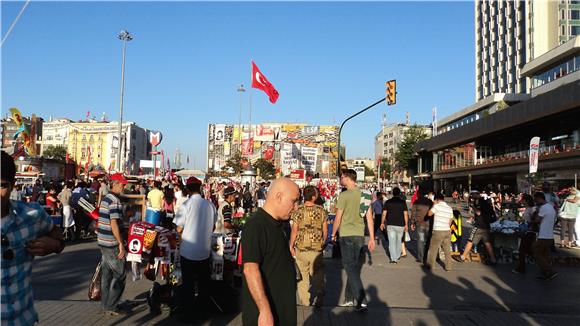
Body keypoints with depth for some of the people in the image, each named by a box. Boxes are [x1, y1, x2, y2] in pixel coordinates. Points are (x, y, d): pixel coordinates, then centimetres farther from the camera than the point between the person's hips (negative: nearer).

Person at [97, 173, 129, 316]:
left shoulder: (105, 198, 13)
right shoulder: (115, 200, -18)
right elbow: (114, 224, -23)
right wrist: (121, 244, -21)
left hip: (103, 241, 10)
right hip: (112, 243, -10)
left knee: (106, 274, 15)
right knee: (119, 275, -1)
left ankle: (106, 304, 23)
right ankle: (112, 307, 4)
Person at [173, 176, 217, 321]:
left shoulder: (186, 205, -14)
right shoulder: (210, 204, -4)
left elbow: (179, 229, -10)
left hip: (188, 251, -3)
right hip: (205, 250, 3)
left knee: (188, 284, 11)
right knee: (203, 283, 15)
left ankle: (188, 312, 20)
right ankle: (203, 311, 25)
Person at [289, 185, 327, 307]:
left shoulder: (298, 210, -8)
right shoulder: (321, 210, -6)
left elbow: (294, 230, -7)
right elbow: (325, 230, 0)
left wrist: (291, 246, 5)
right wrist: (323, 243, 18)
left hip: (300, 248, 0)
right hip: (317, 248, 0)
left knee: (303, 275, 13)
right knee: (318, 275, 16)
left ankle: (305, 302, 20)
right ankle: (319, 301, 20)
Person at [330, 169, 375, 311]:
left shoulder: (344, 195, -12)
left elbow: (338, 218, -9)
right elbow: (369, 217, 8)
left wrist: (333, 234, 6)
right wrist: (372, 238, 12)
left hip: (347, 235, -6)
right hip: (360, 235, 6)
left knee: (351, 268, -2)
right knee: (354, 267, 15)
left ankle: (361, 301, -7)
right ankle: (349, 299, 23)